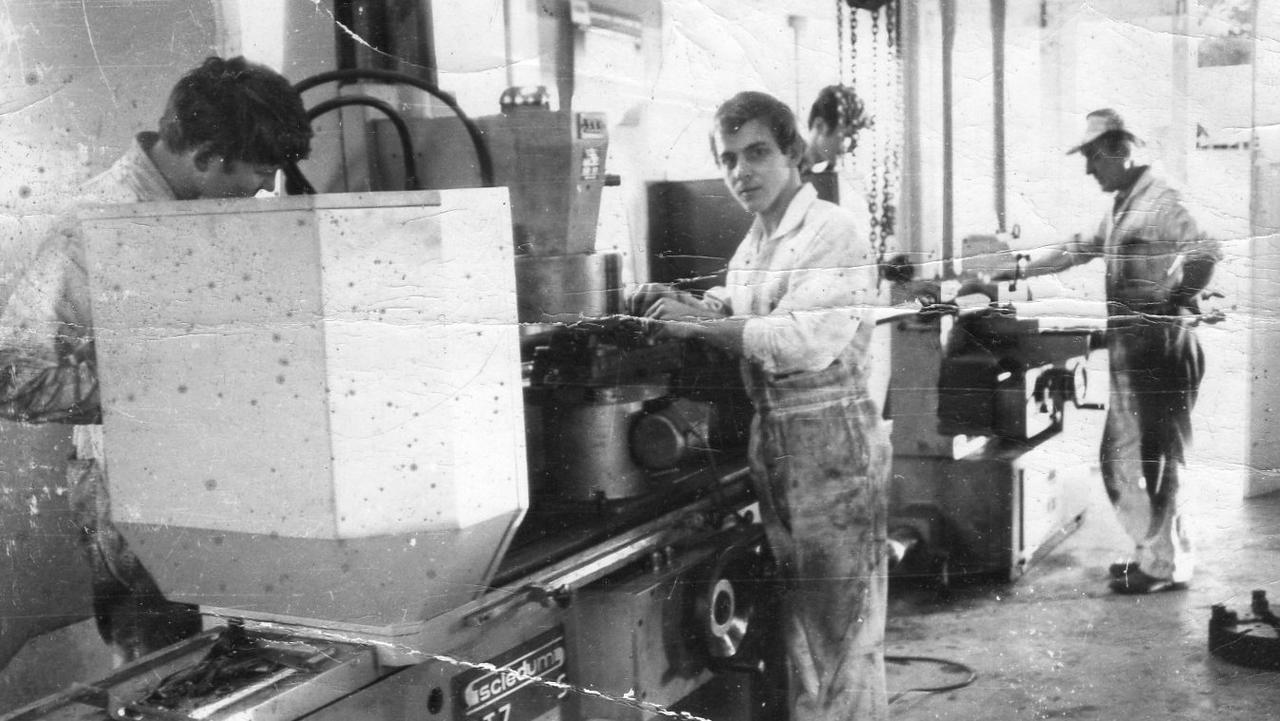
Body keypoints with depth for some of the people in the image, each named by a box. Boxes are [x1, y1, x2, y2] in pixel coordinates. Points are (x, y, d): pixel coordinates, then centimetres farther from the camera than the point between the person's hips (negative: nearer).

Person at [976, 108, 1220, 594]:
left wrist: (1172, 307, -19)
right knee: (1120, 458, 15)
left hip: (1159, 348, -10)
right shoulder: (1121, 207, 17)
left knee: (1153, 459, -2)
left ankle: (1164, 566, 9)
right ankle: (1155, 551, 26)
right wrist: (1012, 273, 23)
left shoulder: (1159, 201, -13)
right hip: (1130, 349, 10)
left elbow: (1205, 251, -26)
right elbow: (1076, 251, 25)